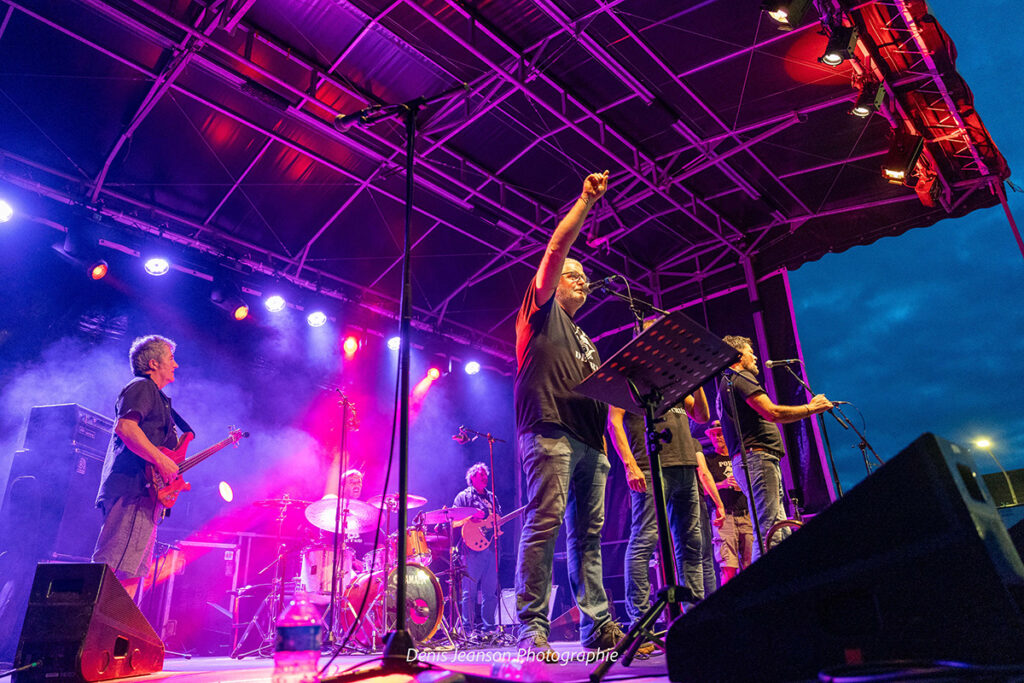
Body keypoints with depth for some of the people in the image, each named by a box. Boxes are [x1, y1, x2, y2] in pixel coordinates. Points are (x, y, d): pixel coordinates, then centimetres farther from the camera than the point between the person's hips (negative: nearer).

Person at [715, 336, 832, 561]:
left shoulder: (725, 385, 28)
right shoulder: (741, 378, -4)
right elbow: (772, 413, -15)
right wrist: (811, 408, -3)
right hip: (757, 457, -11)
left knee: (781, 533, 7)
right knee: (769, 534, -16)